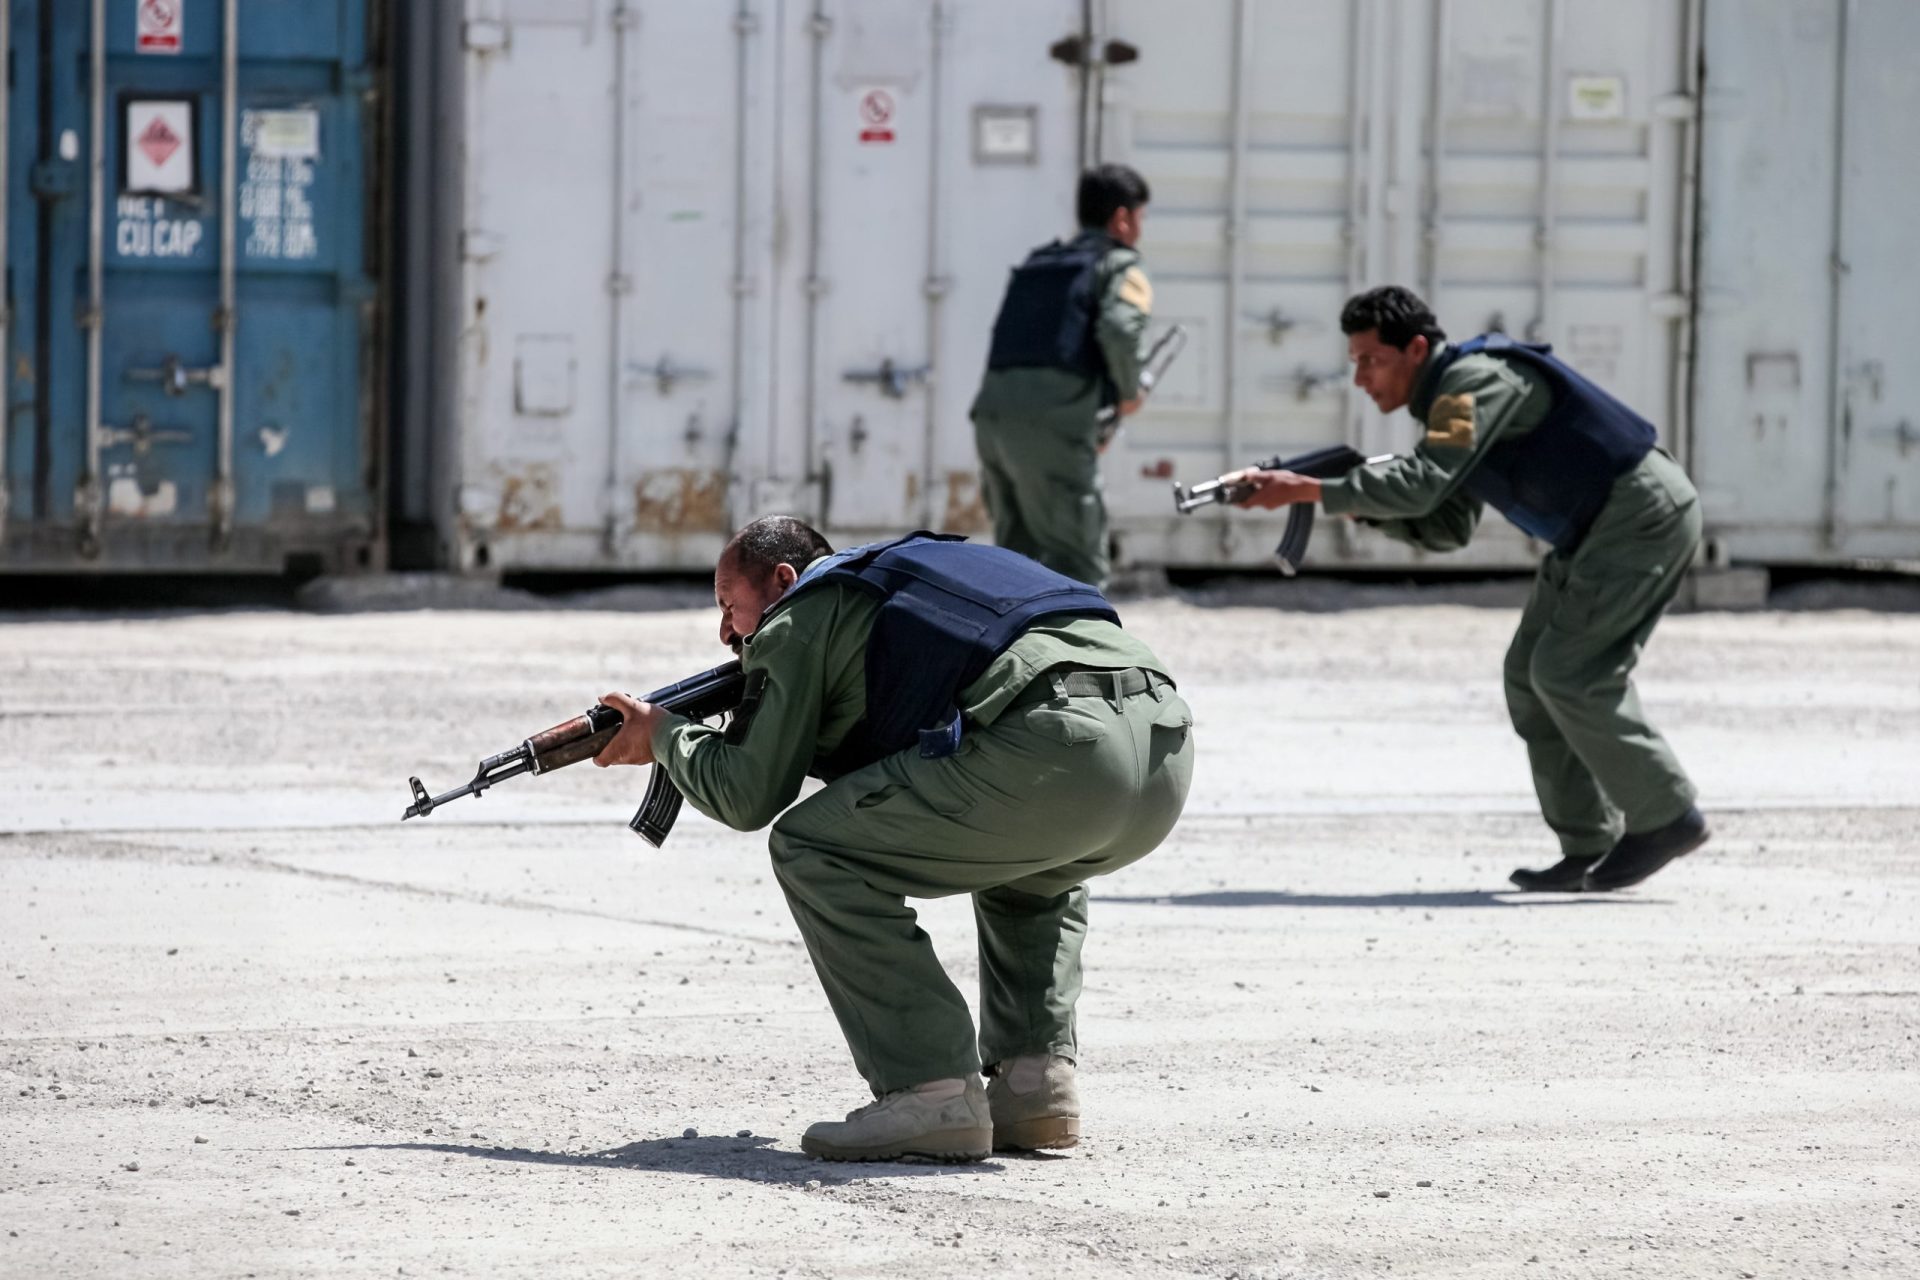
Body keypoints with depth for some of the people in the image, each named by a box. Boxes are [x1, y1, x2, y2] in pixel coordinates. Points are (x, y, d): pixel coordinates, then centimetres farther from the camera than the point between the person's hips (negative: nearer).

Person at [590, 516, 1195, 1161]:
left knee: (812, 850, 5)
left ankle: (931, 1093, -2)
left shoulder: (801, 617, 14)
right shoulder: (900, 581, 38)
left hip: (1056, 748, -8)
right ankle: (1038, 1077, 21)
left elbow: (749, 796, 13)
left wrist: (664, 736, 31)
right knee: (1025, 867, 40)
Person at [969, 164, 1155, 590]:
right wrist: (1130, 392, 3)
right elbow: (1119, 330, -15)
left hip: (993, 415, 7)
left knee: (1020, 553, 19)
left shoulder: (1038, 264, 27)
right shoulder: (1120, 266, 6)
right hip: (1054, 427, -7)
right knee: (1079, 566, -2)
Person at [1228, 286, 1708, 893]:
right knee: (1532, 674, 6)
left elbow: (1421, 483, -30)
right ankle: (1589, 847, 7)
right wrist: (1356, 504, -1)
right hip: (1599, 530, 10)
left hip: (1642, 517, -10)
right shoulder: (1451, 399, 13)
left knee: (1568, 675, -12)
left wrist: (1306, 490, -28)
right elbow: (1445, 527, 13)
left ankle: (1666, 817, -3)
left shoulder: (1476, 382, -18)